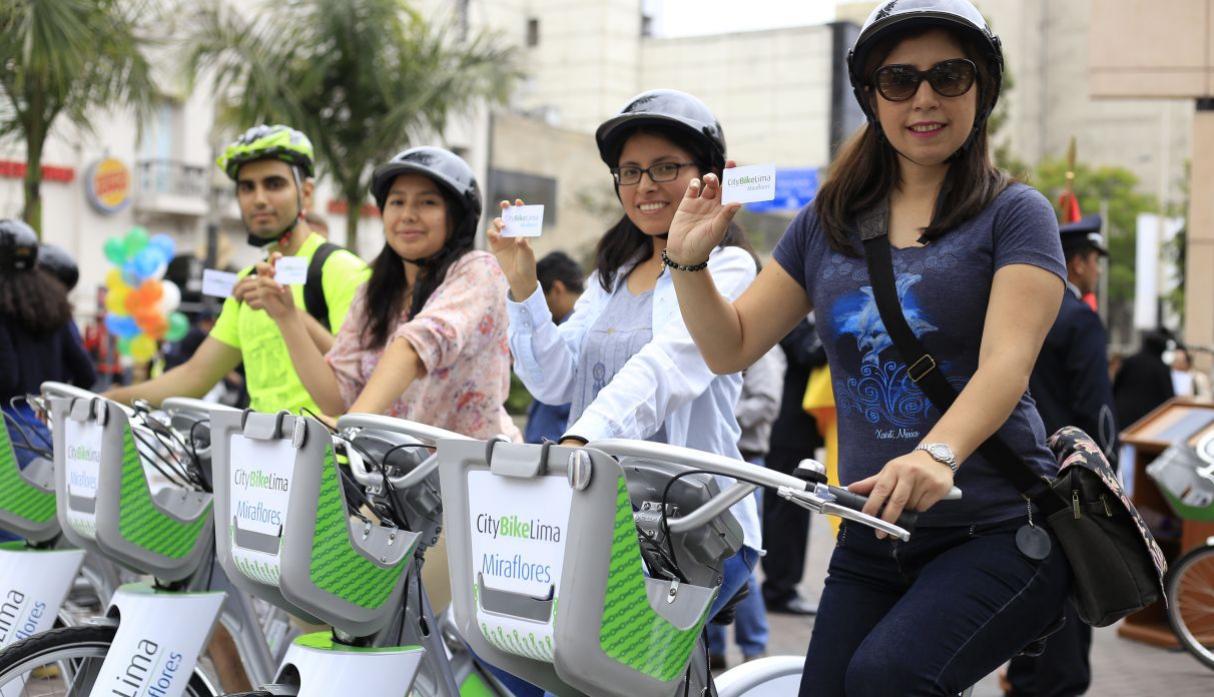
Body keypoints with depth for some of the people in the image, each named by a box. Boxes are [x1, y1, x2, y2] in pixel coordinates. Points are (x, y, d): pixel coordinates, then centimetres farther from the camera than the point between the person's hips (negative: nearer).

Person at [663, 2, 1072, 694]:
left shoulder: (1015, 214, -2)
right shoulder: (828, 223, 11)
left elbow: (1006, 363, -18)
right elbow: (732, 346, 12)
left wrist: (938, 454, -37)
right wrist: (690, 260, -6)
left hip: (1001, 531, -5)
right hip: (873, 540, 5)